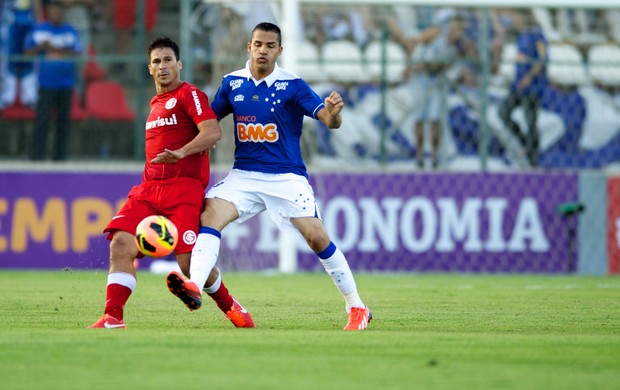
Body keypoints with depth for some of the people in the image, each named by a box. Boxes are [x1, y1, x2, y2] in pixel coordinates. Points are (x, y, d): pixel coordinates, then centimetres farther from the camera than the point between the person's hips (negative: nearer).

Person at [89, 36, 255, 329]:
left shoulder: (189, 94, -3)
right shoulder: (155, 103, 23)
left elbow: (213, 132, -17)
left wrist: (181, 152, -30)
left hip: (183, 187, -7)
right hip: (149, 188, 7)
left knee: (190, 263, -11)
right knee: (121, 244, -14)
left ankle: (229, 305, 15)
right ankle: (113, 318, -16)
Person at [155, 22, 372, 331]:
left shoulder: (292, 85, -7)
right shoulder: (232, 83, 4)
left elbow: (329, 121, -15)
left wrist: (333, 113, -39)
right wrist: (182, 151, 0)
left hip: (286, 177, -3)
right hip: (244, 175, 3)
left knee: (316, 237, -12)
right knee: (210, 214, -22)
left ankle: (356, 307, 3)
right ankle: (194, 288, -37)